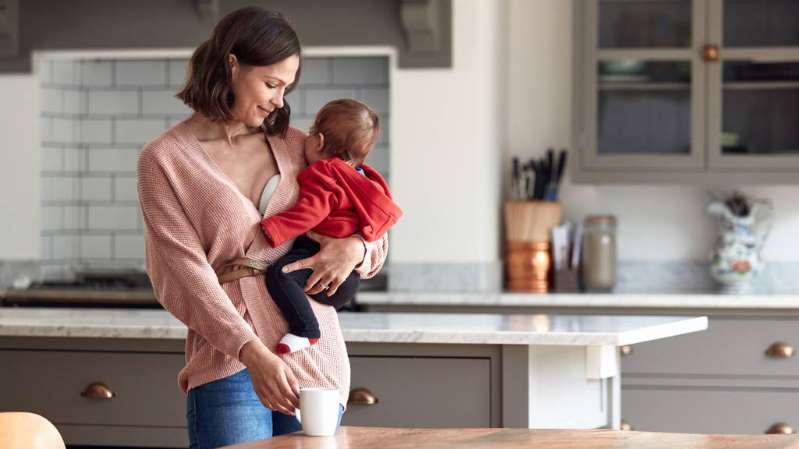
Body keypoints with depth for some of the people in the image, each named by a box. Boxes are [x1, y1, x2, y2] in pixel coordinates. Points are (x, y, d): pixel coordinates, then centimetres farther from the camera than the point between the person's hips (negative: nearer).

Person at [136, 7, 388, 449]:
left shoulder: (295, 147, 12)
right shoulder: (164, 160, 1)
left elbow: (377, 237, 20)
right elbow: (186, 273, -9)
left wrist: (356, 246, -5)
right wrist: (252, 353, -22)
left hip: (314, 358, 3)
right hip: (228, 362, -3)